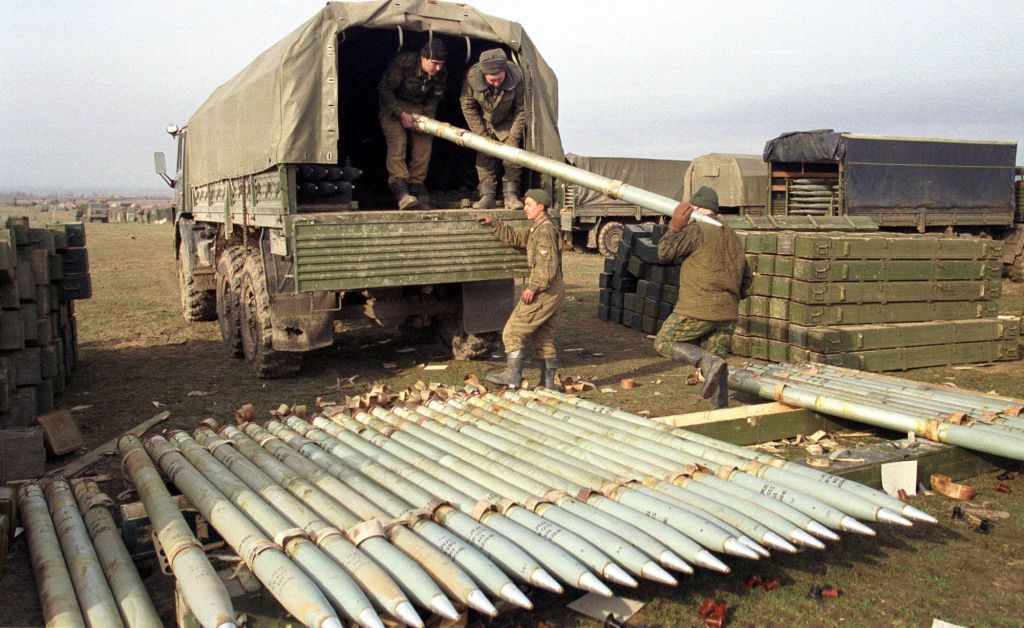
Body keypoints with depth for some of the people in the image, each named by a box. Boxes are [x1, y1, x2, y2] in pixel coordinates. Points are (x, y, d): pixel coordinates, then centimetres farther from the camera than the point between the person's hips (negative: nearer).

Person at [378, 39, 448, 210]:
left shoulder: (441, 74, -11)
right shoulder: (403, 63, -25)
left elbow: (434, 99, 4)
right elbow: (384, 88, -19)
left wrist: (426, 117, -11)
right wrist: (401, 114, -23)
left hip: (419, 108, 5)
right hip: (393, 106, -5)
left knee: (423, 145, -6)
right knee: (397, 143, -21)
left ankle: (416, 187, 5)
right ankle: (401, 192, -31)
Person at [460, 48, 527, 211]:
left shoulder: (516, 76, -31)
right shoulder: (471, 76, -30)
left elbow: (522, 108, -16)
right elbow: (467, 106, -14)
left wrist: (514, 136, -14)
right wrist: (482, 135, -15)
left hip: (508, 122, -1)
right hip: (484, 122, 1)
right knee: (484, 157, -5)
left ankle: (511, 195, -5)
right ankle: (487, 196, -1)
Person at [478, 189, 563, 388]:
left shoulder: (545, 230, -14)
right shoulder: (535, 229, 18)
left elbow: (548, 265, -22)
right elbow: (514, 237, 25)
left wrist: (533, 287, -21)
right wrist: (494, 223, 17)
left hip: (544, 293, -10)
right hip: (555, 293, 10)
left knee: (513, 331, -3)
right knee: (543, 338, 14)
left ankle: (513, 374, -1)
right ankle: (548, 383, 17)